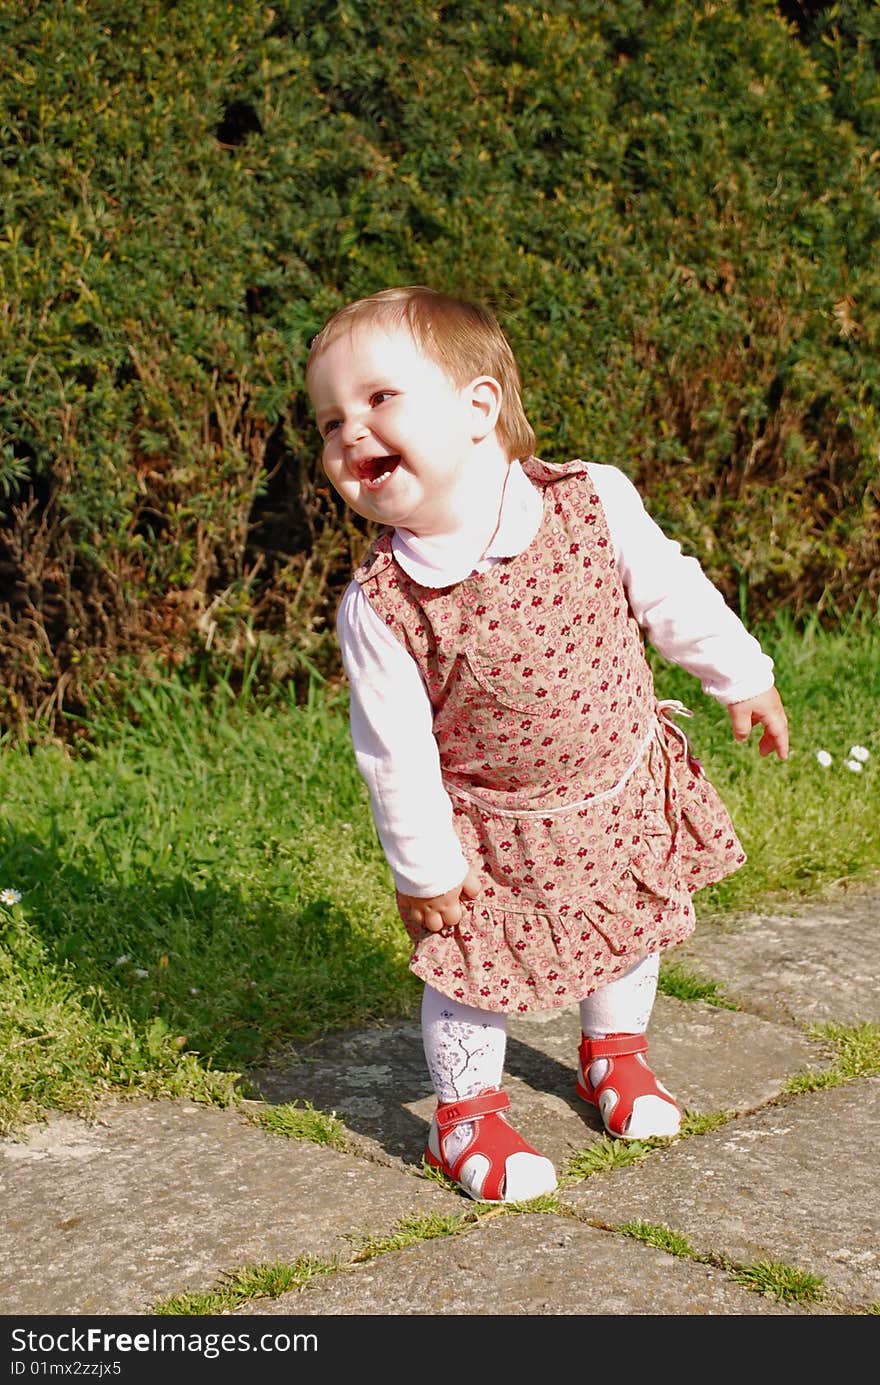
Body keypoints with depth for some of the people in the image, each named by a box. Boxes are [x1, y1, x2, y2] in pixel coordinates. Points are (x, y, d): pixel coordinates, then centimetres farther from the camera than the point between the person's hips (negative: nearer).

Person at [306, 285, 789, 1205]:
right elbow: (394, 750, -18)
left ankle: (614, 1053, 51)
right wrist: (422, 871, -11)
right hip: (493, 832, -3)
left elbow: (674, 596, -5)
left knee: (634, 928, 23)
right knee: (477, 969, 6)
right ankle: (467, 1112, 33)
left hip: (627, 791, 4)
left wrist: (741, 680, 7)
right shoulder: (378, 606, -27)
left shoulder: (593, 503, -22)